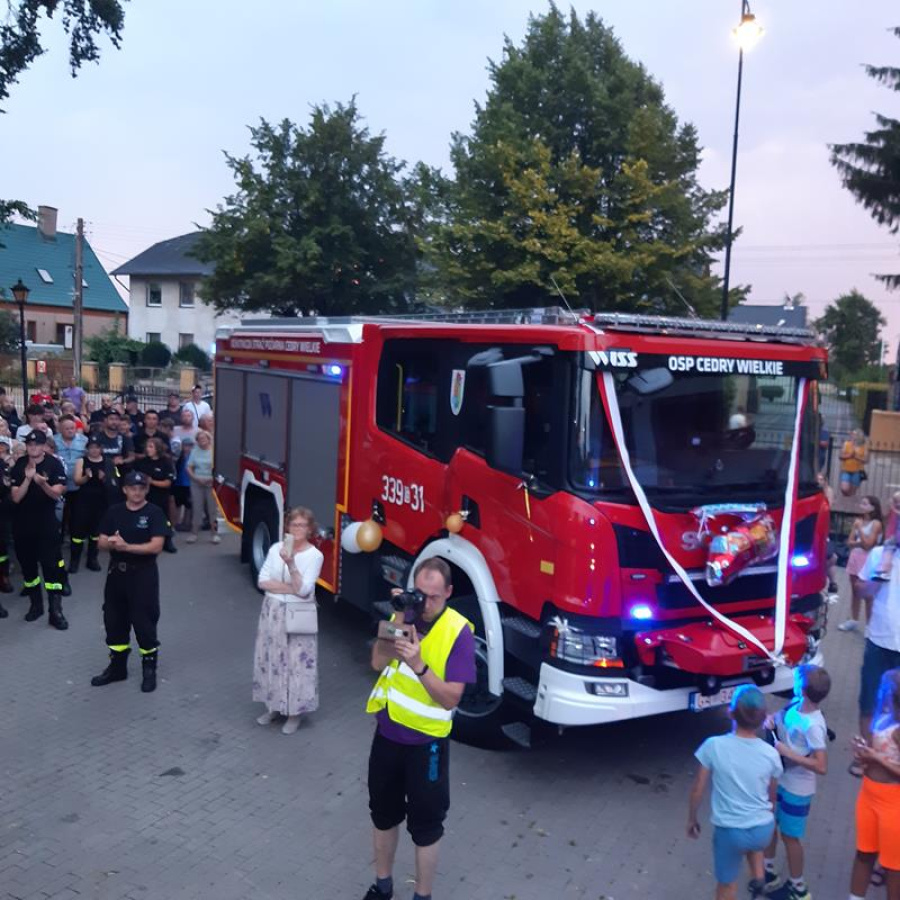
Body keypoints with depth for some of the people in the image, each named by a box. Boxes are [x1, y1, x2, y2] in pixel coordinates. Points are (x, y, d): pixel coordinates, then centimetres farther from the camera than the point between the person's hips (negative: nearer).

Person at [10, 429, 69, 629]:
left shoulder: (54, 464, -8)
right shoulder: (18, 466, -3)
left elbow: (57, 493, -13)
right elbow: (16, 498, -8)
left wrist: (43, 483, -32)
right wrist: (28, 479, -23)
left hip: (47, 522, -3)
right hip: (22, 523, 3)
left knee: (51, 565, -6)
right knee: (27, 564, 11)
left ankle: (55, 611, -3)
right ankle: (36, 604, 27)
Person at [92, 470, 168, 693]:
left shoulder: (154, 513, -8)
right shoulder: (113, 512, 5)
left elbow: (156, 546, -17)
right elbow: (101, 543, 4)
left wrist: (126, 546, -23)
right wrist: (111, 543, -19)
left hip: (143, 574, -5)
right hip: (117, 572, 5)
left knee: (143, 621, -1)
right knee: (114, 620, 12)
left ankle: (149, 669, 14)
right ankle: (117, 666, 27)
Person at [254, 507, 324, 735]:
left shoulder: (315, 555, -11)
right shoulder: (276, 548, 1)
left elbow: (304, 590, -19)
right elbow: (262, 581, -4)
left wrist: (291, 564, -29)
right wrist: (290, 588, -15)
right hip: (272, 612, 4)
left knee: (296, 662, 0)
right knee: (271, 659, 11)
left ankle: (295, 712, 15)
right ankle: (274, 706, 28)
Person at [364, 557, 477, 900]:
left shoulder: (458, 631, -17)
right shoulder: (403, 612, -4)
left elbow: (450, 698, -20)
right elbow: (377, 662, -16)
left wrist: (419, 665, -33)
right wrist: (398, 621, -27)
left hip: (426, 742, -5)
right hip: (387, 733, 5)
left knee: (425, 823, 9)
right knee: (383, 812, 21)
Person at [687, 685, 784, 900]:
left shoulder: (714, 746, -17)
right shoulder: (770, 753, -9)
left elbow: (697, 791, -8)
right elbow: (772, 797, 7)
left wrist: (691, 820, 10)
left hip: (729, 831, -2)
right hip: (764, 830, 2)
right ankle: (758, 877, 26)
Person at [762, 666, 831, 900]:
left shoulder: (813, 726, -31)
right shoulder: (795, 705, -9)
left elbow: (821, 767, -31)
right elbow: (780, 719, 10)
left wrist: (788, 752, -30)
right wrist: (772, 721, -12)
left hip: (796, 789, -7)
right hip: (779, 779, 8)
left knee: (789, 836, 11)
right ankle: (768, 873, 42)